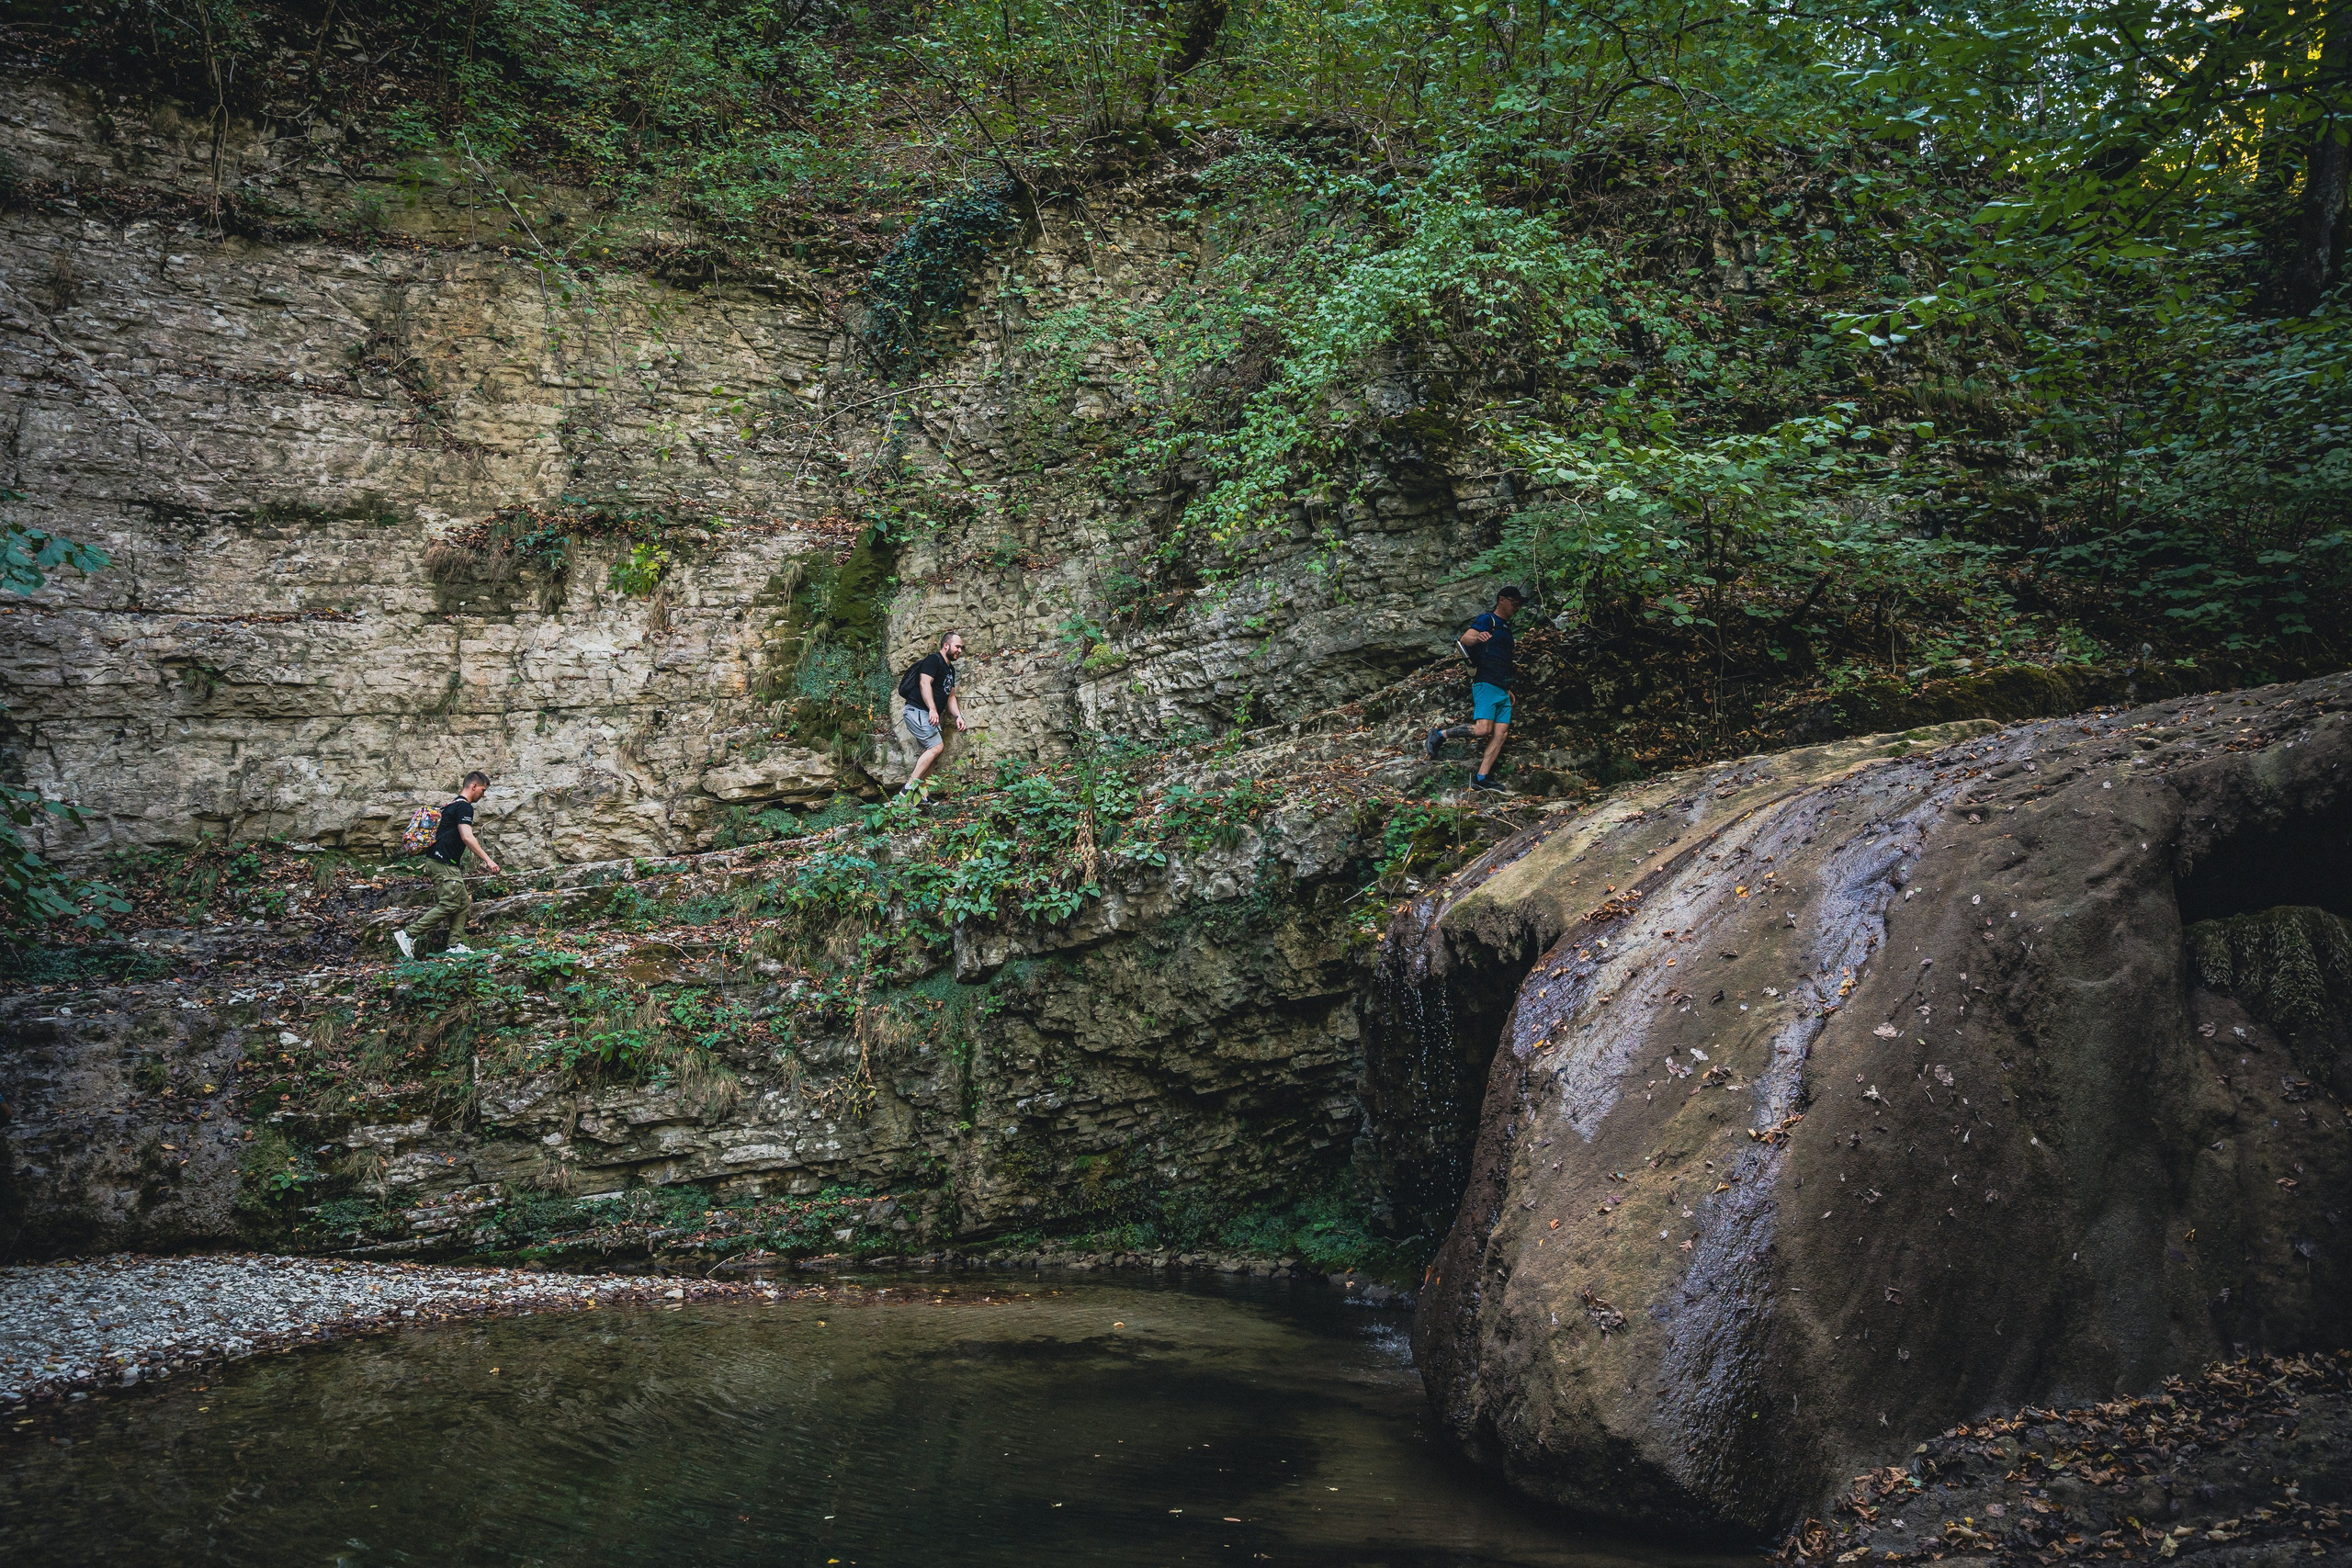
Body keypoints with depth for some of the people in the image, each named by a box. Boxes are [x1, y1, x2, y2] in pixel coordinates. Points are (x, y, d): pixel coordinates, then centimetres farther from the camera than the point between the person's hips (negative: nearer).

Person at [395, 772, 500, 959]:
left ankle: (454, 945, 2)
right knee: (449, 905, -13)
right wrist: (488, 860, -24)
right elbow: (467, 837, -22)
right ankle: (408, 936, -14)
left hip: (448, 864, 11)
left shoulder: (453, 805, 22)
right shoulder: (464, 807, -10)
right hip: (443, 864, -11)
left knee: (464, 904, 9)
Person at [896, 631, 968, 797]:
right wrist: (932, 709, -31)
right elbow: (924, 683, -21)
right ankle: (908, 789, -19)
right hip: (917, 710, -10)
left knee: (932, 751, 6)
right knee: (937, 746, -18)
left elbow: (950, 696, 24)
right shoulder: (933, 660, -9)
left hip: (930, 715, 10)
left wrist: (958, 716, 9)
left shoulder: (950, 669, 20)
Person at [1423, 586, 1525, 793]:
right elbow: (1465, 638, -18)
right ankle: (1439, 736, -7)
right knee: (1483, 729, -23)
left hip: (1502, 688, 9)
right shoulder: (1487, 620, -1)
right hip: (1486, 683, -9)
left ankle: (1481, 778, -9)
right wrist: (1477, 637, -41)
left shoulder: (1505, 628, 26)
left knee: (1500, 734, -5)